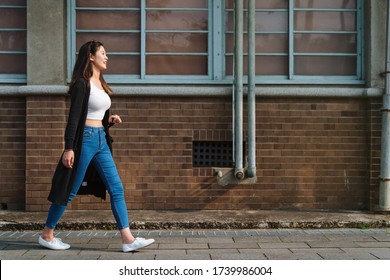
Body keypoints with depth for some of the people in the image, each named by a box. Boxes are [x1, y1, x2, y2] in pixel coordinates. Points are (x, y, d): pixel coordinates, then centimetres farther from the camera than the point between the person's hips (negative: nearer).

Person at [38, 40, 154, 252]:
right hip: (85, 139, -8)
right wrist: (68, 148, -19)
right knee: (70, 190, 1)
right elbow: (74, 117, -15)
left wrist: (111, 120, 3)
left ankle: (127, 239, 0)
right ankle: (46, 235, 18)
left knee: (116, 188, 0)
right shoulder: (82, 84, -9)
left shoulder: (101, 83, 15)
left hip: (101, 140, 8)